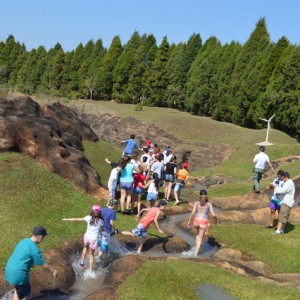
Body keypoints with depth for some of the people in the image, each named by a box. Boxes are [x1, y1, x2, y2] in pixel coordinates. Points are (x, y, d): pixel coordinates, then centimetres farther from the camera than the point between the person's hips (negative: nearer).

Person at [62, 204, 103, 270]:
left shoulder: (89, 218, -7)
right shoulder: (101, 221, -8)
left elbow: (77, 219, -1)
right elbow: (102, 230, 4)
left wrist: (67, 219, 9)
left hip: (87, 237, 1)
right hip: (94, 239, -1)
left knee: (85, 247, 35)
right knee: (91, 255, 16)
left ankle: (82, 262, 36)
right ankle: (90, 270, 20)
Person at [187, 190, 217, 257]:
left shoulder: (197, 202, -1)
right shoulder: (209, 203, -2)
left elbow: (192, 213, -9)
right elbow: (213, 214, -7)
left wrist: (189, 222, 0)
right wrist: (216, 219, 14)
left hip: (196, 221, 2)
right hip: (203, 222, -2)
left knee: (198, 233, 35)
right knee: (200, 238, 14)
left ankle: (197, 248, 29)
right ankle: (196, 253, 6)